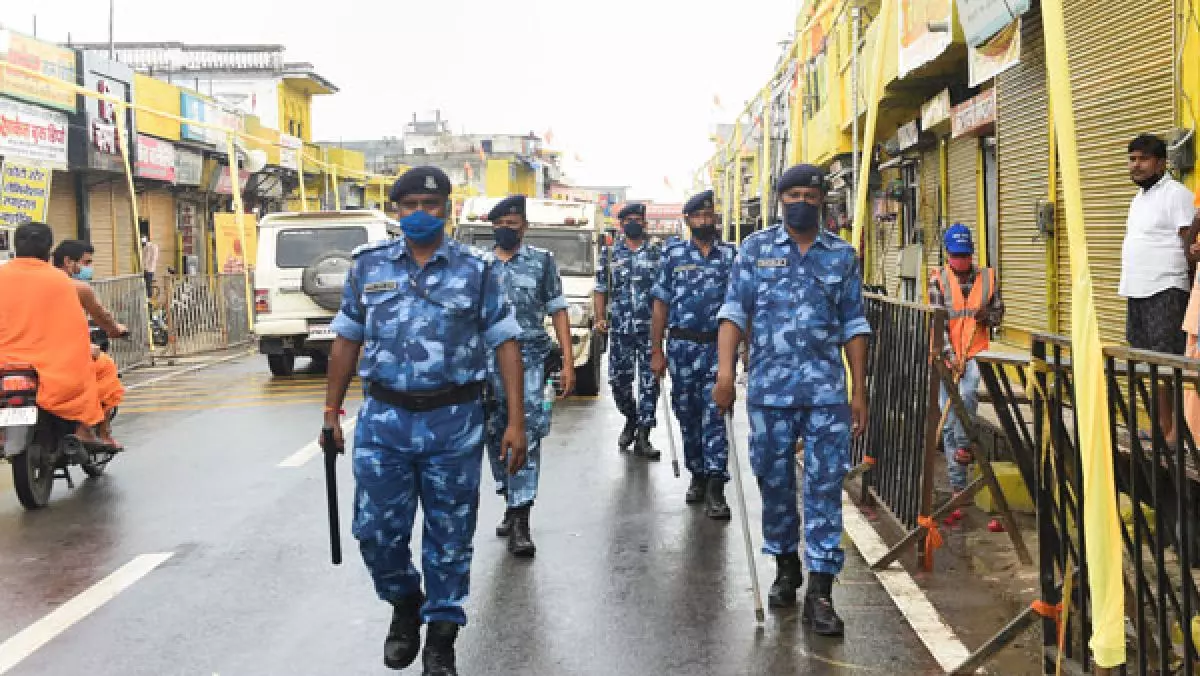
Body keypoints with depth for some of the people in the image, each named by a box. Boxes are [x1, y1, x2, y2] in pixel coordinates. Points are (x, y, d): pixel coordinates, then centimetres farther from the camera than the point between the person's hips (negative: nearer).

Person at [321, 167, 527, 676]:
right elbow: (347, 341, 12)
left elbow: (505, 345, -1)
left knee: (449, 537, 7)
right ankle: (404, 603, 34)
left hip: (454, 422, -1)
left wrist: (515, 422, -7)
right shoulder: (368, 266, 7)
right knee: (376, 530, 5)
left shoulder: (477, 270, 0)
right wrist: (331, 411, 9)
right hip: (383, 419, 2)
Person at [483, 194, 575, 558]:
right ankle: (513, 503, 25)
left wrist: (568, 361, -4)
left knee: (527, 434, -11)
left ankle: (520, 520, -12)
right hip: (487, 362, 3)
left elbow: (558, 310, 3)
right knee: (496, 434, 9)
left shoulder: (542, 260, 4)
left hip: (528, 360, -3)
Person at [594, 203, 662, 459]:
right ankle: (631, 420, 30)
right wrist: (600, 318, -3)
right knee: (618, 379, 4)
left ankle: (642, 436, 1)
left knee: (649, 380, -4)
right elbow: (601, 289, 9)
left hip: (650, 329, -1)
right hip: (620, 329, 1)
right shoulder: (610, 253, 10)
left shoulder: (657, 254, 7)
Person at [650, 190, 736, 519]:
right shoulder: (673, 254, 6)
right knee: (688, 415, 9)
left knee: (714, 415, -8)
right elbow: (661, 304, 6)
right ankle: (697, 476, 25)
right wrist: (656, 351, 1)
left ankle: (715, 488, -9)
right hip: (682, 346, 1)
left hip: (718, 345, -1)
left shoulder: (730, 255, 6)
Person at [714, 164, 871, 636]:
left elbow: (853, 326, 9)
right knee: (775, 482, 10)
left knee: (825, 487, -2)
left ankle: (819, 592, 4)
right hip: (769, 388, 0)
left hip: (827, 389, 0)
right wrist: (725, 372, -11)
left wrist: (859, 393, 5)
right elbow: (734, 312, 1)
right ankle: (786, 568, 30)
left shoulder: (842, 255, 8)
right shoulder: (756, 248, 6)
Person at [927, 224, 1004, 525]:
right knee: (949, 424, 1)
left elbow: (998, 311, 17)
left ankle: (965, 446, -8)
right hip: (946, 357, 0)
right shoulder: (938, 280, 0)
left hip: (976, 354, 0)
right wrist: (951, 356, -18)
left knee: (967, 393, -33)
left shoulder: (987, 277, 6)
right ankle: (958, 489, 8)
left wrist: (988, 316, -7)